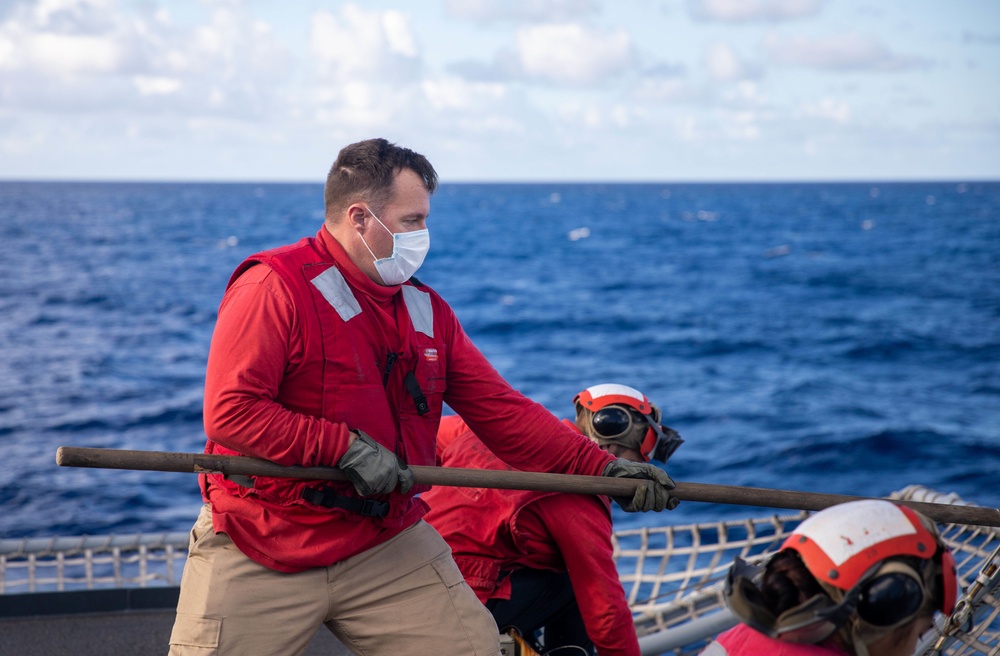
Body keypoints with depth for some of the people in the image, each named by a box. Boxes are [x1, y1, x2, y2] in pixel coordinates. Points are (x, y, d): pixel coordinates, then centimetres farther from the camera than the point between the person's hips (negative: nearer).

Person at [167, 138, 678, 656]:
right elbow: (231, 412, -20)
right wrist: (346, 448, -23)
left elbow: (502, 411, 6)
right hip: (257, 558, -5)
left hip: (387, 544, 5)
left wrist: (603, 468, -3)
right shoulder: (275, 288, -12)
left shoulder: (426, 311, 8)